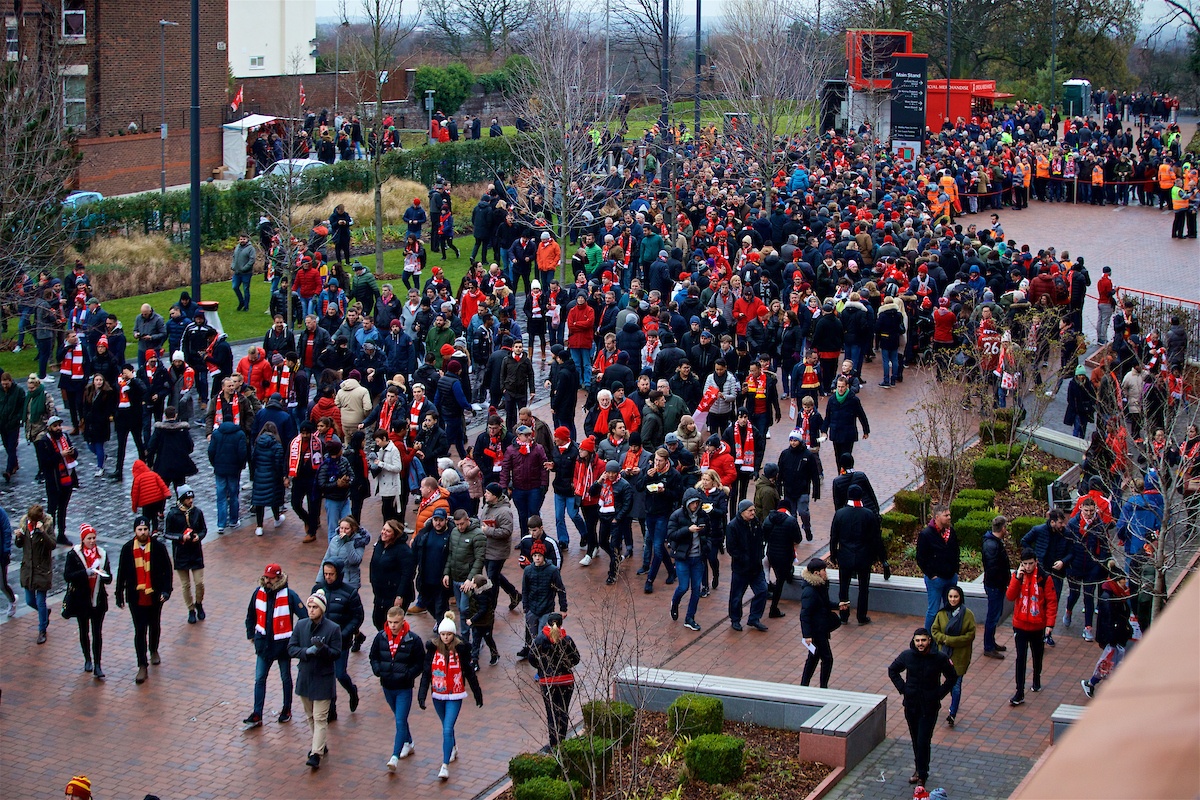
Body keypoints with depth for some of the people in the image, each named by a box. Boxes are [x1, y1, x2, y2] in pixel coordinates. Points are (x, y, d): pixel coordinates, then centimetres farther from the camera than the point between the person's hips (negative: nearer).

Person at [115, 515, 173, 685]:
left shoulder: (158, 547, -9)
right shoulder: (127, 549, -5)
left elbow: (167, 570, -6)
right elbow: (122, 573, 1)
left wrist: (166, 590, -15)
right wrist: (119, 594, 2)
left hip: (155, 595, 1)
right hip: (136, 597, -1)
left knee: (154, 626, 20)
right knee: (139, 631, -3)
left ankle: (154, 651, 47)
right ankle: (142, 667, -1)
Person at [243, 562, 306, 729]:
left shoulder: (289, 595, -18)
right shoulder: (259, 592, -4)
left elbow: (304, 617, -14)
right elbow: (251, 615, 12)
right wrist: (250, 634, 13)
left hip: (283, 644, -3)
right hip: (264, 644, 3)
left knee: (286, 678, 14)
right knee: (259, 679, 2)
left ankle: (287, 710, 29)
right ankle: (257, 715, 6)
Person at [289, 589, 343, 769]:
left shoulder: (333, 628, -12)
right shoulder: (301, 625, -1)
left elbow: (337, 654, -11)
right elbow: (291, 649, -2)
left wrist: (323, 649, -30)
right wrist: (307, 651, -21)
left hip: (323, 679, -5)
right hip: (304, 677, 5)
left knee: (320, 718, -5)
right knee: (310, 716, 18)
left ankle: (316, 753, -5)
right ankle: (320, 744, 36)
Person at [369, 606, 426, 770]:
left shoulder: (413, 640, -12)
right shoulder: (381, 637, -1)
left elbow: (420, 664, -7)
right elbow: (374, 656, 11)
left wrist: (408, 674, -22)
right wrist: (377, 669, -9)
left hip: (404, 689, -5)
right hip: (387, 687, 5)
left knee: (400, 722, -9)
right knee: (400, 719, 22)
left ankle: (395, 757, -12)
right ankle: (408, 743, 42)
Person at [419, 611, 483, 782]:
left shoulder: (461, 649, -11)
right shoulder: (433, 648, -5)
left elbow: (469, 672, -1)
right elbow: (426, 673, -3)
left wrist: (477, 693, 6)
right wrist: (422, 694, -10)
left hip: (455, 696, -3)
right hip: (438, 695, 3)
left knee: (447, 729, -13)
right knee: (447, 727, 21)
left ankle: (445, 766, -11)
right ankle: (453, 748, 48)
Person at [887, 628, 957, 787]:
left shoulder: (939, 659, -12)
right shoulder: (907, 656, -6)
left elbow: (952, 677, 3)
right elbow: (892, 670, 11)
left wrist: (940, 694, -5)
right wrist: (902, 689, 2)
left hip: (929, 708, -3)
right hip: (911, 705, 3)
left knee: (923, 741, -6)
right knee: (915, 740, 14)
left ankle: (921, 774, 3)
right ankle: (919, 769, 30)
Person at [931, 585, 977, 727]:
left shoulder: (968, 614, -9)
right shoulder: (942, 613, 0)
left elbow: (970, 635, -10)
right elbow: (934, 631, 3)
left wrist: (950, 640, -16)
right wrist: (945, 639, -17)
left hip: (960, 655, -4)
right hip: (945, 653, 4)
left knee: (956, 684, -5)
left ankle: (952, 714, -4)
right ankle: (955, 704, 40)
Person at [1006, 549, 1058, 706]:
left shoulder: (1044, 578, -10)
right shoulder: (1017, 576, -4)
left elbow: (1052, 602, -8)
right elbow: (1010, 596, -12)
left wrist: (1050, 623, -14)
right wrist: (1017, 578, -23)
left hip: (1038, 625, 0)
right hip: (1020, 625, 0)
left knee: (1037, 655, 19)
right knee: (1020, 658, -4)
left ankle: (1037, 680, 44)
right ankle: (1019, 694, -4)